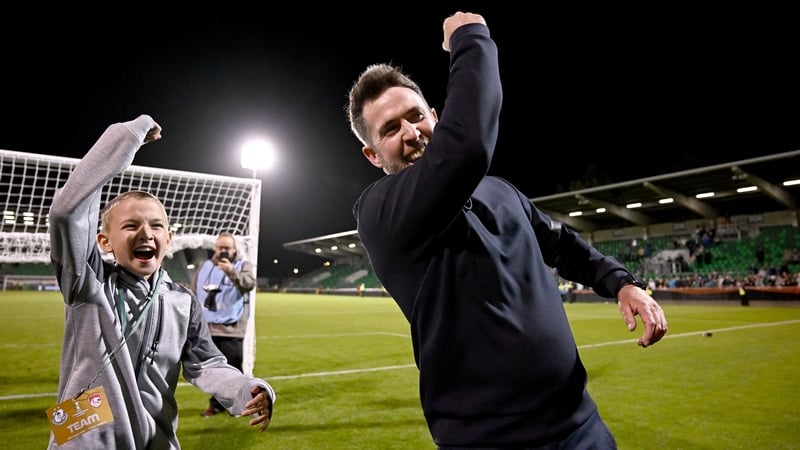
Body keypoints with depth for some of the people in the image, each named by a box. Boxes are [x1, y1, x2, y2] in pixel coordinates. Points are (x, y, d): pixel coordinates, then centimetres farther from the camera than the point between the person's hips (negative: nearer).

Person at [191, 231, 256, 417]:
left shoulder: (243, 265, -1)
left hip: (231, 329, -4)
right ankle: (216, 403, 27)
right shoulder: (205, 266, 11)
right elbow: (194, 293, 16)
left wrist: (232, 272, -38)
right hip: (207, 327, 4)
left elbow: (249, 283, -22)